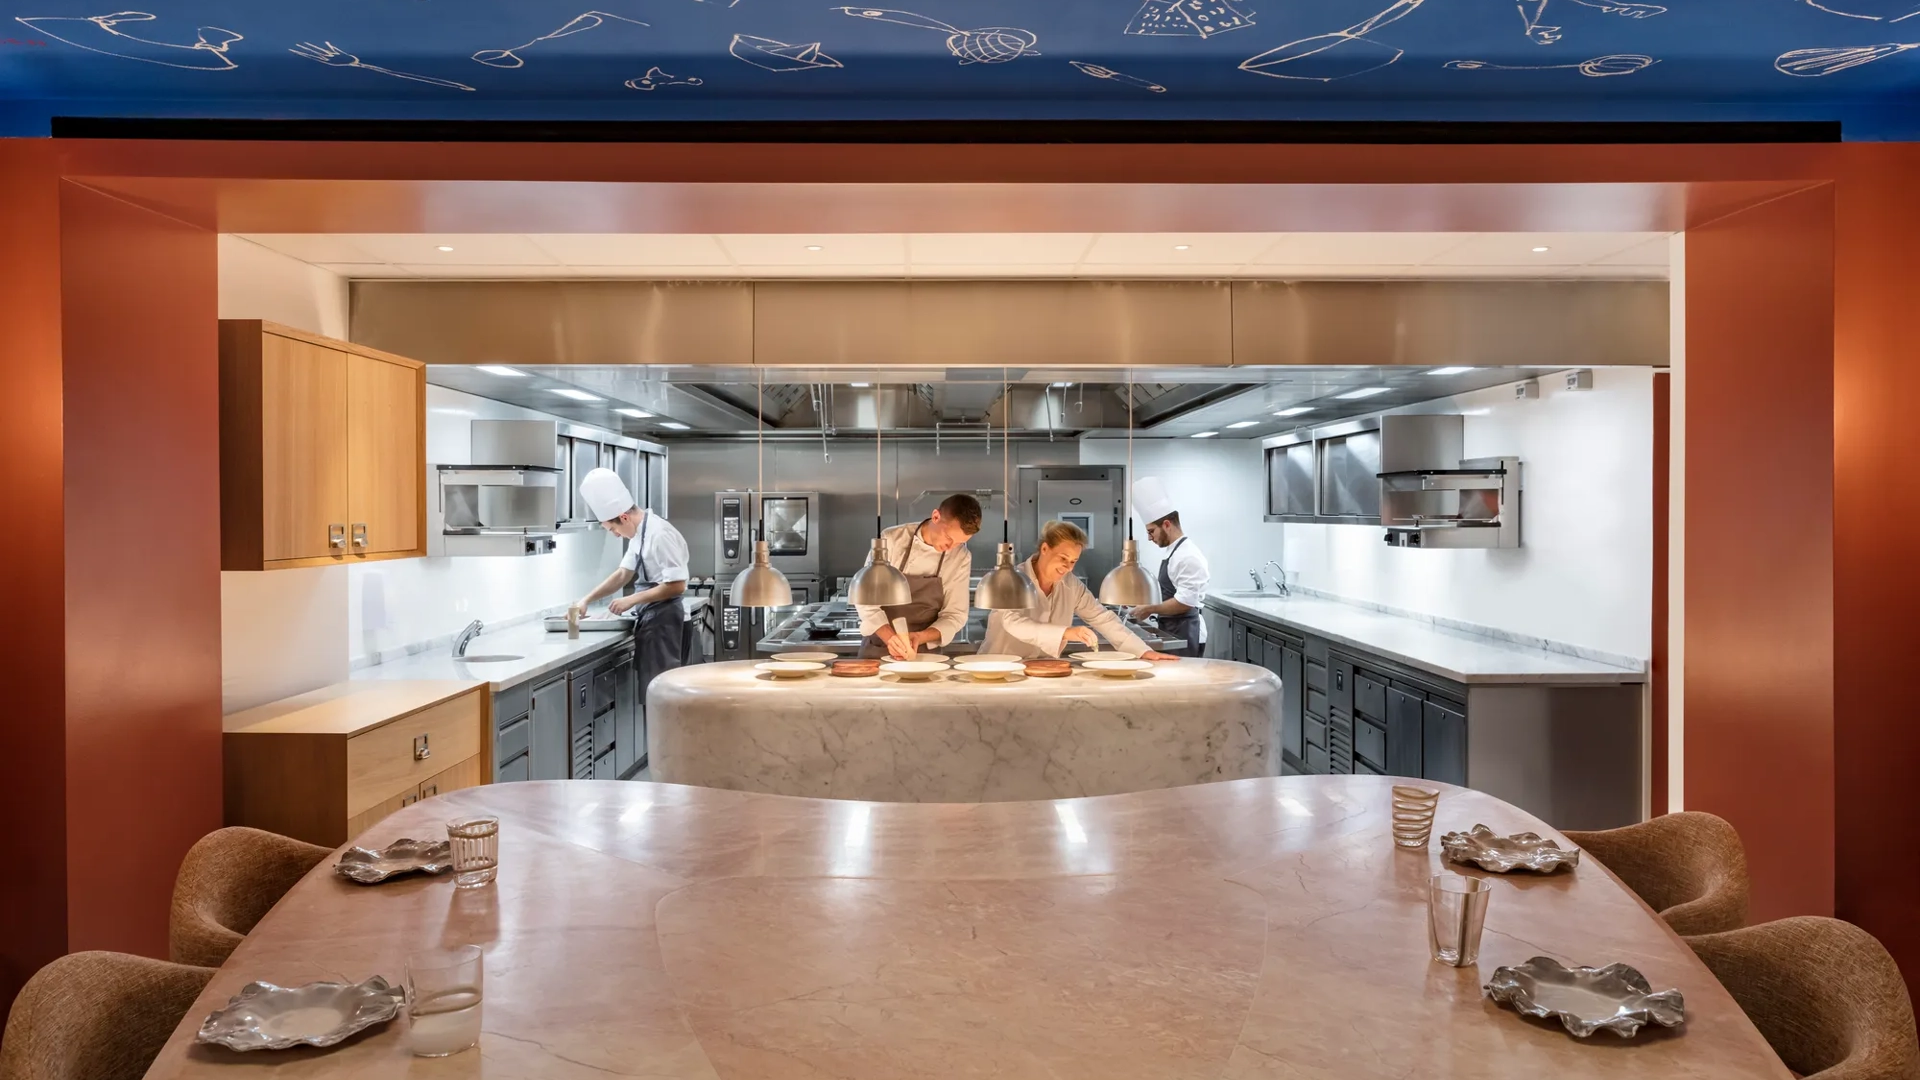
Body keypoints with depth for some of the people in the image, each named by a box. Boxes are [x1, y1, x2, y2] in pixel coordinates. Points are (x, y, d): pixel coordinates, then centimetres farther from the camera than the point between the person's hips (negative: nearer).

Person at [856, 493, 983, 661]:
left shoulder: (961, 558, -4)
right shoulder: (892, 540, -10)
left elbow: (955, 615, -2)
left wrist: (919, 637, -19)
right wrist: (889, 637, -25)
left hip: (925, 653, 1)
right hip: (878, 649, -1)